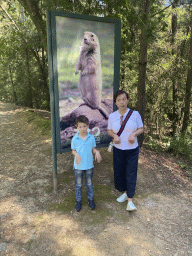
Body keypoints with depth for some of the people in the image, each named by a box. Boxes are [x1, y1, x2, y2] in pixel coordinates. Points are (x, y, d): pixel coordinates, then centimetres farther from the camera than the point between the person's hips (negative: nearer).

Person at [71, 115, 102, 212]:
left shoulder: (91, 137, -5)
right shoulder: (75, 139, -8)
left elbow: (93, 148, 3)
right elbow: (73, 150, 1)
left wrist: (97, 152, -18)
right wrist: (76, 154, -20)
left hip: (89, 165, 1)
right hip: (78, 166, -1)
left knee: (89, 183, 17)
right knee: (78, 184, 13)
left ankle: (90, 199, 37)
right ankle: (78, 200, 32)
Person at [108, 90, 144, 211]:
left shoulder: (135, 114, -6)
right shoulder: (112, 116, 0)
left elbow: (141, 128, 0)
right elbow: (109, 131, 8)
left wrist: (134, 134, -20)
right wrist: (114, 135, -15)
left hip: (132, 149, -2)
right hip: (118, 149, 3)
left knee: (131, 174, -2)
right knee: (119, 172, 12)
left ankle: (130, 202, 8)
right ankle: (124, 193, 37)